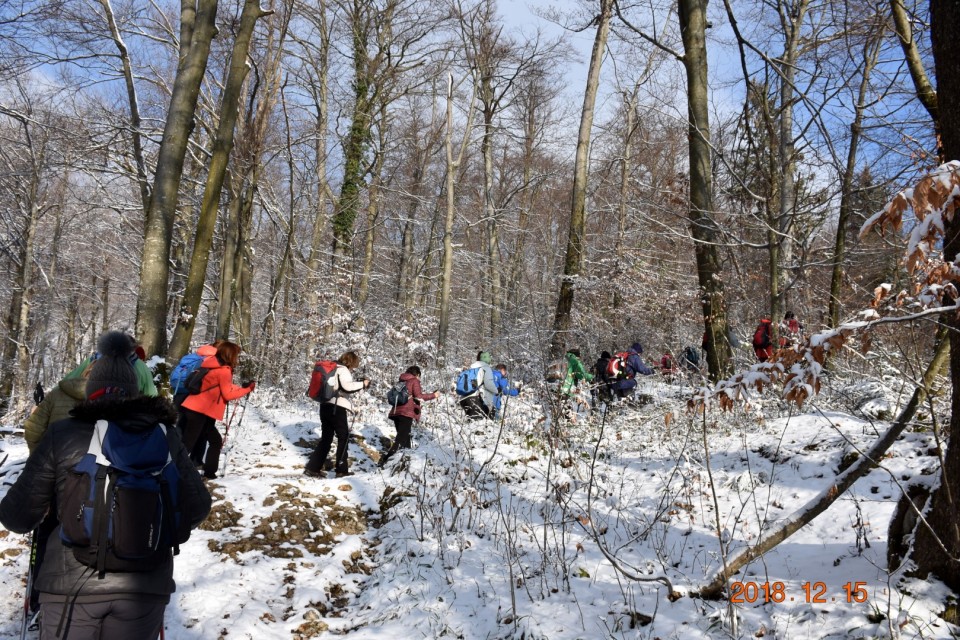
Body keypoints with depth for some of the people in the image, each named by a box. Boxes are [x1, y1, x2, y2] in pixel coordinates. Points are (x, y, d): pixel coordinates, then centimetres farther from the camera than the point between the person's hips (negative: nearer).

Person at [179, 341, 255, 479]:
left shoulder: (213, 364, 13)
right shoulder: (224, 370, -13)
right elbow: (228, 394, -12)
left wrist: (242, 387, 10)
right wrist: (247, 389, -4)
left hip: (195, 409, 10)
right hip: (199, 411, -10)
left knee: (215, 440, 16)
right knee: (187, 444, -8)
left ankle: (209, 472, 18)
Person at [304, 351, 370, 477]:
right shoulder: (343, 369, -8)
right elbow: (347, 386, -22)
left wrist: (358, 384, 14)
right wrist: (362, 384, -8)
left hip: (325, 406, 8)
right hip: (336, 407, -8)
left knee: (326, 438, 13)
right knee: (344, 437, 4)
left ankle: (313, 468, 10)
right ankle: (341, 469, 5)